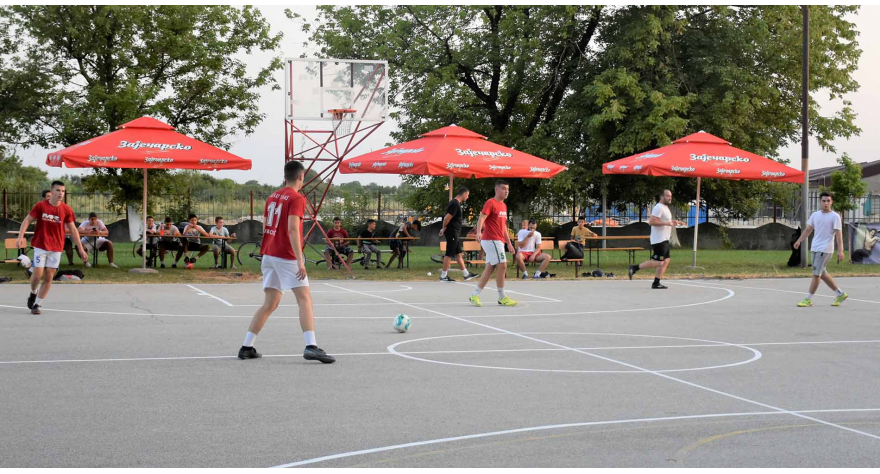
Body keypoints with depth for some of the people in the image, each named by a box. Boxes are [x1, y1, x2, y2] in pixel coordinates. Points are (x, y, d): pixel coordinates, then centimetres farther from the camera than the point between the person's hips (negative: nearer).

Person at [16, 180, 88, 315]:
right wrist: (20, 237, -15)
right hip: (40, 246, -2)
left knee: (48, 277, 1)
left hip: (56, 249, 2)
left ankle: (37, 304, 12)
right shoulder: (40, 206, -6)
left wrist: (81, 249, 0)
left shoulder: (66, 210, -2)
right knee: (37, 274, -7)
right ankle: (33, 293, 25)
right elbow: (27, 220, -1)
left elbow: (73, 229, 3)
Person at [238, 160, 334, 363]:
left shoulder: (272, 197, 15)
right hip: (286, 257, -8)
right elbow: (292, 229, -21)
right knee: (305, 299, -9)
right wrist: (300, 260, -24)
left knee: (269, 304, 13)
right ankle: (311, 347, -21)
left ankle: (246, 347, 14)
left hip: (269, 255, 8)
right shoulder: (297, 198, -10)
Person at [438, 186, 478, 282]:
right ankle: (443, 276, 1)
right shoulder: (455, 204, -18)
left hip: (455, 233, 10)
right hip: (452, 232, -10)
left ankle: (466, 274, 18)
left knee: (458, 254, 13)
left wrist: (444, 228, 10)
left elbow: (447, 217, 18)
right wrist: (444, 228, -6)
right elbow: (447, 218, -22)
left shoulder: (455, 203, 14)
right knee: (449, 254, -4)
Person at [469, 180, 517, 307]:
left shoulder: (504, 206, 17)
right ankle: (502, 298, -1)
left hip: (499, 241, 9)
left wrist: (509, 242, 24)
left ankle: (475, 295, 12)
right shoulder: (490, 203, -10)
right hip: (491, 240, -9)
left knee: (490, 268, 8)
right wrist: (478, 232, -40)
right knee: (502, 266, -9)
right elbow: (481, 218, -23)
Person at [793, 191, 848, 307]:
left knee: (816, 274, -8)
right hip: (815, 248, 7)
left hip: (825, 249, -7)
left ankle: (808, 299, -3)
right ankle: (840, 294, 25)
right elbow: (808, 229, 16)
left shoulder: (835, 217, -6)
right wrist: (799, 240, 4)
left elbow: (838, 234, -10)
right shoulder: (815, 215, 11)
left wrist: (840, 250, -17)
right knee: (822, 274, 12)